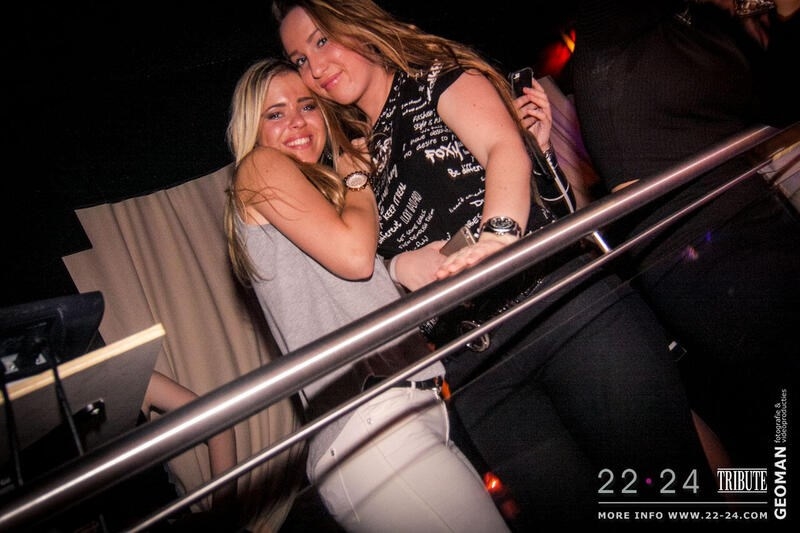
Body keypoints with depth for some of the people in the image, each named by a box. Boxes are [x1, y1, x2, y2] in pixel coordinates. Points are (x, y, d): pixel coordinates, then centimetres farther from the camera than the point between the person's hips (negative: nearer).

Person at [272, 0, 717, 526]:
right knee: (572, 508, -1)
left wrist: (498, 234, -25)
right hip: (469, 364, 3)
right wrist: (399, 265, -5)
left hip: (562, 299, -2)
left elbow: (505, 148, -6)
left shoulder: (435, 77, 12)